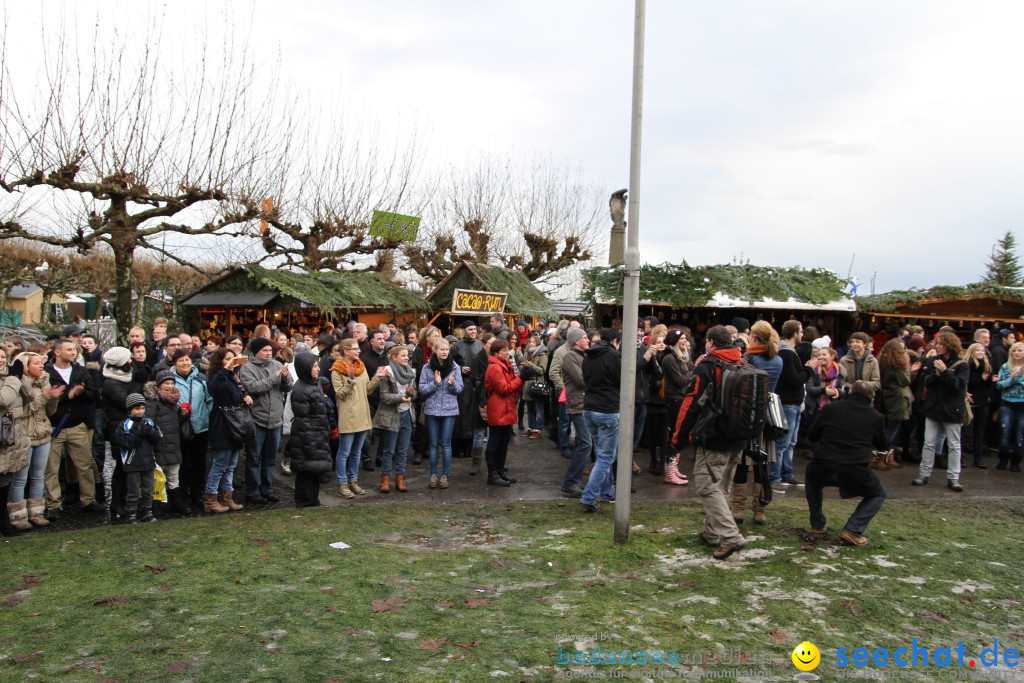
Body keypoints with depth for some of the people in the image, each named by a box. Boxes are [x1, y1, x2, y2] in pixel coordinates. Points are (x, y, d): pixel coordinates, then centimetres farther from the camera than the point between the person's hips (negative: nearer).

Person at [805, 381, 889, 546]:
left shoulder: (831, 408, 10)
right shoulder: (876, 417, 8)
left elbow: (813, 435, 22)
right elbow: (884, 446, 24)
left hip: (823, 470, 1)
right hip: (857, 474, -1)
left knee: (811, 475, 37)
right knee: (878, 494, 28)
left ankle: (817, 526, 33)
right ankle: (852, 531, 10)